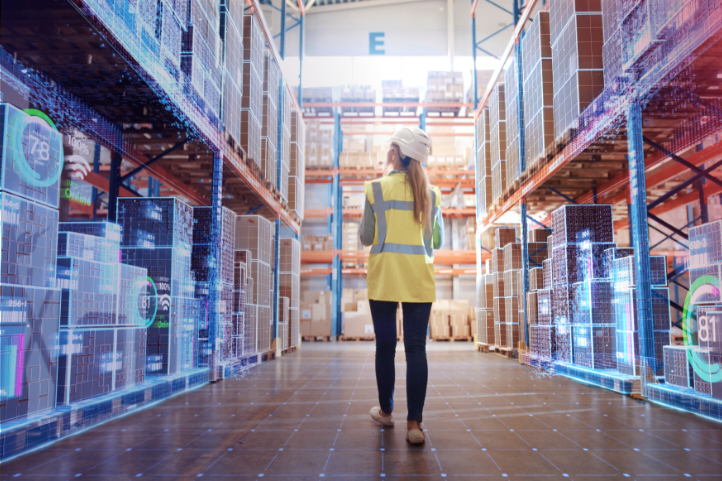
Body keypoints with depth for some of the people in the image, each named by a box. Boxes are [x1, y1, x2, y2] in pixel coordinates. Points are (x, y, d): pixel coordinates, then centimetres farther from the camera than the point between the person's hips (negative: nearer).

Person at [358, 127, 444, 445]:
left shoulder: (377, 188, -2)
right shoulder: (431, 193, 6)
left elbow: (366, 237, 1)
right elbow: (438, 241, 13)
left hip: (384, 278, -1)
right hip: (419, 280, 2)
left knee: (385, 346, 9)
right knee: (416, 349, 1)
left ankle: (385, 411, 24)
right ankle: (414, 423, -2)